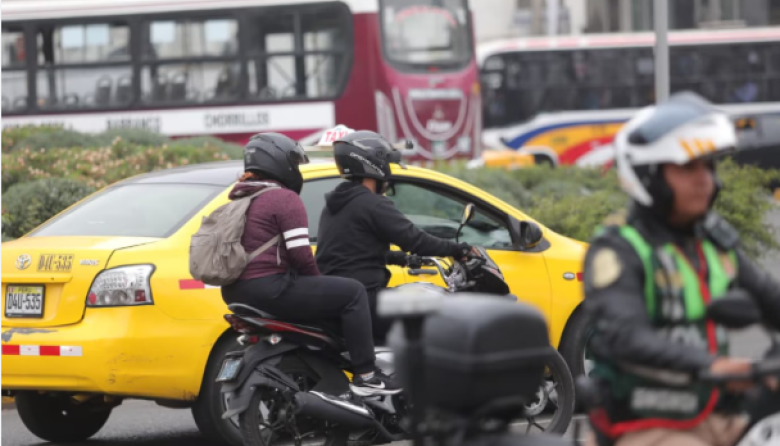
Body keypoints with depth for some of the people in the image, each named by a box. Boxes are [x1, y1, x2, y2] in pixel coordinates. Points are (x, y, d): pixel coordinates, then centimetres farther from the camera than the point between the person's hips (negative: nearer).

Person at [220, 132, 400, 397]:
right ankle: (365, 376, -11)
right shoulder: (285, 199, -10)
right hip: (270, 288, -10)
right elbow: (301, 255, -16)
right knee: (353, 293, -5)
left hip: (237, 292, 10)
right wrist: (317, 282, 3)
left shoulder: (240, 199, 19)